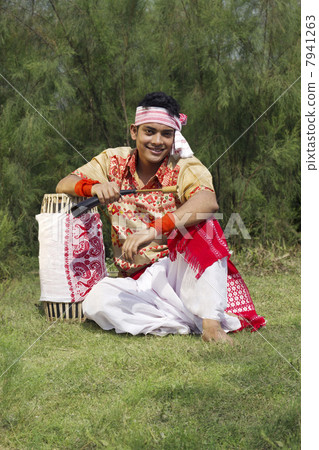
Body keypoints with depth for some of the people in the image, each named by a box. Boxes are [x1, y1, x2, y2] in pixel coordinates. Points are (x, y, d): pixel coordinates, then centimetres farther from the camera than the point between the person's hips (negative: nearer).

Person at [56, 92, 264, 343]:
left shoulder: (184, 166, -8)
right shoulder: (115, 161, 3)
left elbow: (209, 202, -30)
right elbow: (63, 185, 2)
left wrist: (154, 230, -45)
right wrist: (94, 187, -22)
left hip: (180, 267, -2)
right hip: (140, 279, 2)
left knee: (199, 221, -30)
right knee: (96, 302, -28)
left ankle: (211, 322, -34)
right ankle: (189, 322, -26)